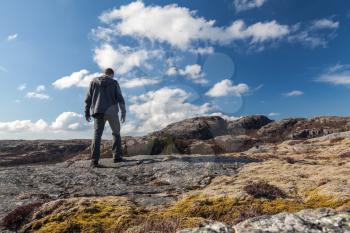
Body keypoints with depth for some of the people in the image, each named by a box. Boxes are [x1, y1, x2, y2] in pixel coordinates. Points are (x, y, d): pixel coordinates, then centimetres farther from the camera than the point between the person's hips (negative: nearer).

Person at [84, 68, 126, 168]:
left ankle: (94, 160, -7)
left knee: (97, 135, 0)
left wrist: (87, 112, 13)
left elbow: (88, 98, 9)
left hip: (98, 112, 2)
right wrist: (123, 112, 3)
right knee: (116, 133, 11)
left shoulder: (94, 82, 13)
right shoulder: (114, 82, 7)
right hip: (112, 111, -1)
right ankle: (117, 156, 5)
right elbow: (120, 98, 1)